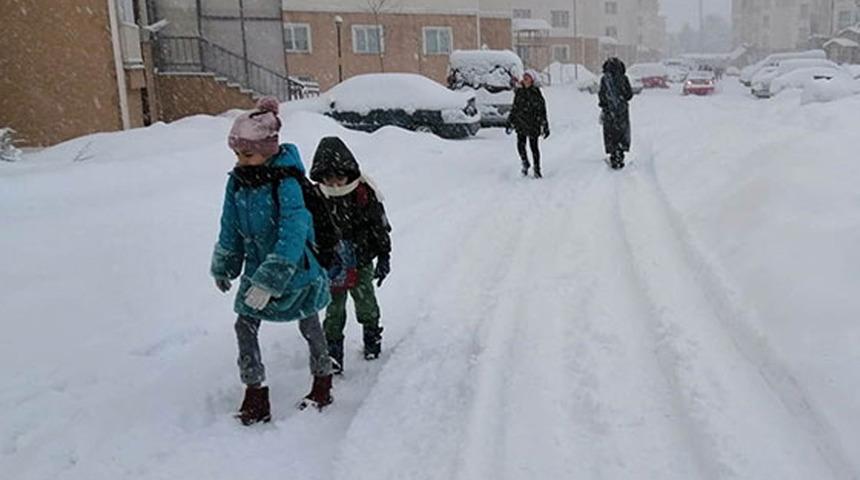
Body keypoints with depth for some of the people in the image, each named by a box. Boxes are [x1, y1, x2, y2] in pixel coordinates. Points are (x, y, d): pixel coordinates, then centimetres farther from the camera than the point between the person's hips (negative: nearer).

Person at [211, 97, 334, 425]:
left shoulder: (287, 184, -26)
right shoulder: (237, 182, -5)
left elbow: (293, 236, -32)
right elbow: (231, 229, 8)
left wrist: (270, 281, -35)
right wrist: (223, 267, 15)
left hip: (296, 269, -5)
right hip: (258, 268, 6)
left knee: (309, 327, 13)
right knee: (244, 326, 1)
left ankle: (322, 386, 36)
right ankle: (256, 396, 17)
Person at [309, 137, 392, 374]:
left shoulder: (365, 193, -14)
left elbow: (380, 227, -5)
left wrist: (383, 258, -4)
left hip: (362, 262, 0)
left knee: (366, 304, 15)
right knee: (334, 311, 6)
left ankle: (372, 337, 41)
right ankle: (333, 352, 19)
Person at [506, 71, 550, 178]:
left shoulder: (536, 93, -4)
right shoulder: (519, 92, 8)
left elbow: (542, 110, -2)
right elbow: (514, 108, 17)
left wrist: (545, 127, -5)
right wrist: (510, 123, 15)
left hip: (533, 124, -3)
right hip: (521, 123, 3)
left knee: (534, 146, 1)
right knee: (520, 144, -9)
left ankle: (537, 170, 13)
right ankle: (525, 164, 16)